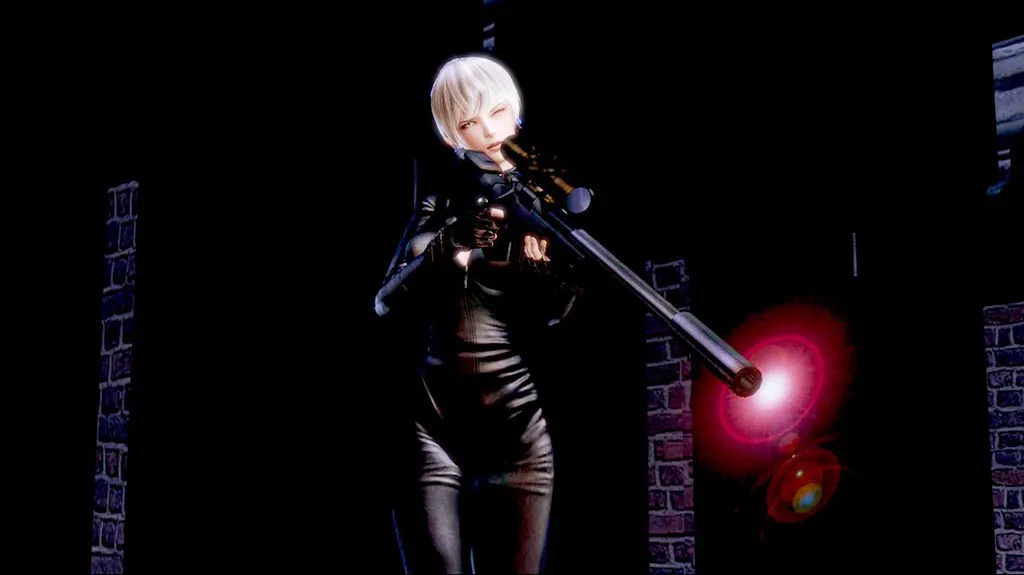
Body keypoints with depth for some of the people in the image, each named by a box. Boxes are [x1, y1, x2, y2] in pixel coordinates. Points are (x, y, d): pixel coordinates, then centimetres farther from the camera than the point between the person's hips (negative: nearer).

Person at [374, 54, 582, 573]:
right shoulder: (441, 206, 10)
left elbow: (558, 311, -5)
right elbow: (387, 304, -4)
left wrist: (540, 259, -25)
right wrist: (450, 248, -21)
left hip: (518, 432, 0)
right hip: (431, 424, 0)